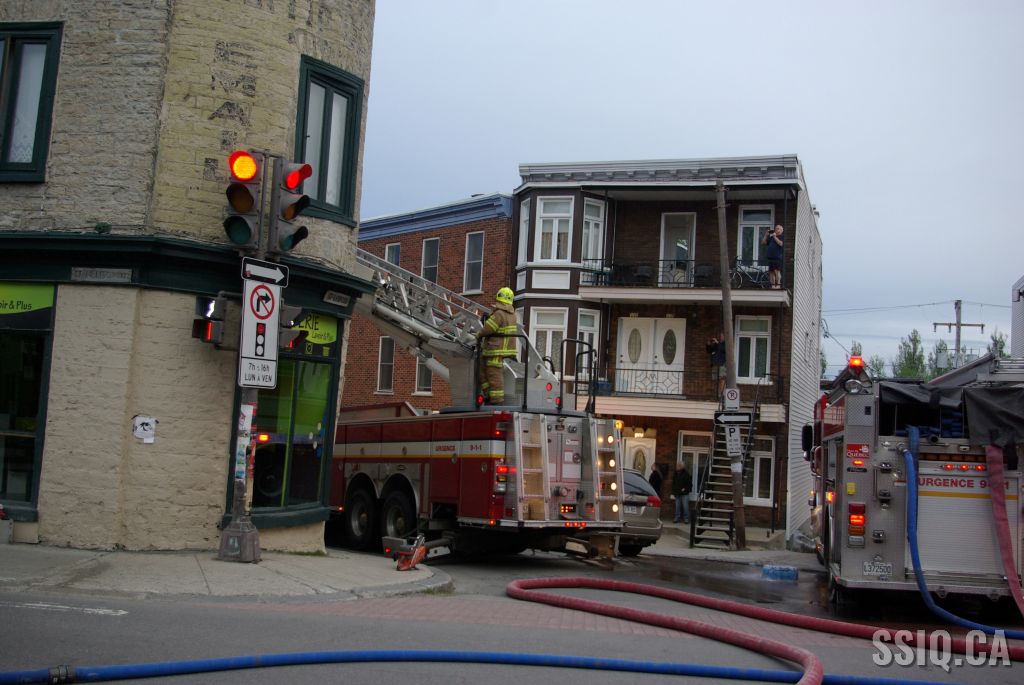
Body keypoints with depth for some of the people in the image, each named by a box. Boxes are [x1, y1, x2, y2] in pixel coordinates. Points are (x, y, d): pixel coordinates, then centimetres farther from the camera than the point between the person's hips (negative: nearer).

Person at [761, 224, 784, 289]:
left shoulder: (782, 237, 3)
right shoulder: (771, 237, 22)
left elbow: (781, 243, -15)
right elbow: (763, 242, 19)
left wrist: (775, 237, -15)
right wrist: (766, 235, 7)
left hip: (777, 257, -6)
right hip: (770, 257, 7)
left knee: (777, 271, -17)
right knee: (771, 272, 4)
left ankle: (778, 285, -18)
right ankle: (773, 285, 8)